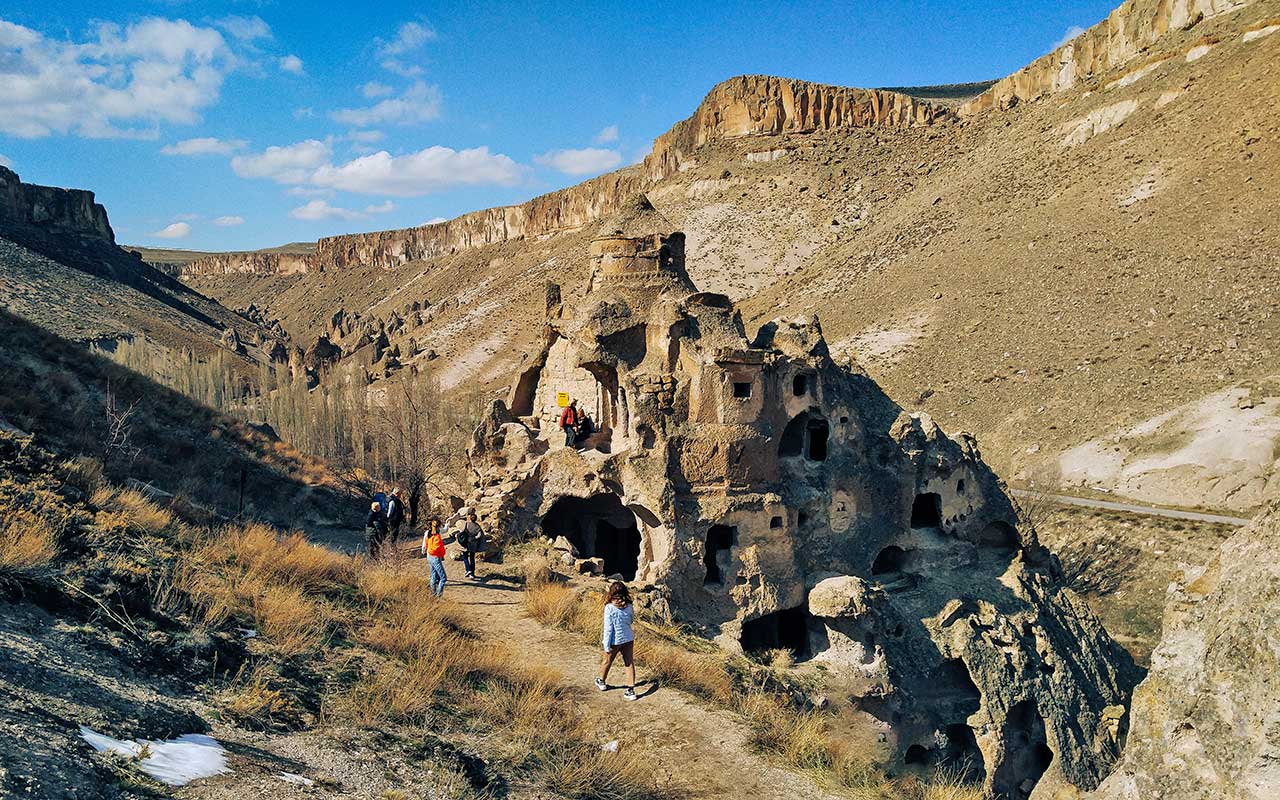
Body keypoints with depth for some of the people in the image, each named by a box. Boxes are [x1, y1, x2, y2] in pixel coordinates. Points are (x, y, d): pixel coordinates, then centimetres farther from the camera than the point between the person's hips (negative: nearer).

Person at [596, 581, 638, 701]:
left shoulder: (609, 608, -20)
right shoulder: (629, 607, -7)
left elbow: (608, 628, -17)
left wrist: (606, 645, -12)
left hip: (615, 640, -3)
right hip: (629, 638, 3)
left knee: (607, 661, 20)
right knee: (629, 664, 8)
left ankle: (601, 682, 41)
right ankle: (631, 690, 8)